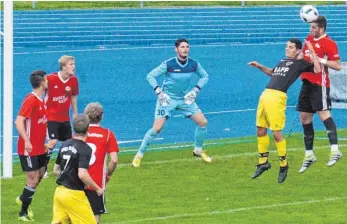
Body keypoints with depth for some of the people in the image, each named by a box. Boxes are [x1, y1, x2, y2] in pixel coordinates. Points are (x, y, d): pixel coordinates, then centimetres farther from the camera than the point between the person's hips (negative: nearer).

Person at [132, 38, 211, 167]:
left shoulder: (194, 64, -7)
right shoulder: (168, 64, -18)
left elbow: (205, 76, 10)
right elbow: (150, 76, -10)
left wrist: (195, 90, -3)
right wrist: (159, 92, -18)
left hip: (185, 99, 4)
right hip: (167, 99, -4)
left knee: (203, 122, -3)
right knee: (157, 128, -15)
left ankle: (198, 150, 20)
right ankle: (139, 155, 0)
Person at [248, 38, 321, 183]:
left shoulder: (300, 63, 2)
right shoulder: (282, 61, 23)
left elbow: (317, 69, -12)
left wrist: (312, 52, -10)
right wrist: (259, 66, 31)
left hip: (278, 97, -8)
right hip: (265, 95, 8)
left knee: (276, 133, -8)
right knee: (260, 131, 11)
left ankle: (283, 164, 8)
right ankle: (263, 162, 25)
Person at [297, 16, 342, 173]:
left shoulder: (329, 43, -10)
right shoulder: (309, 39, 14)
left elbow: (337, 66, -14)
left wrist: (321, 60, -22)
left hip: (320, 84, -9)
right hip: (307, 82, 9)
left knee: (323, 113, -21)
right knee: (305, 117, 9)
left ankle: (335, 150, -27)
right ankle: (309, 155, 18)